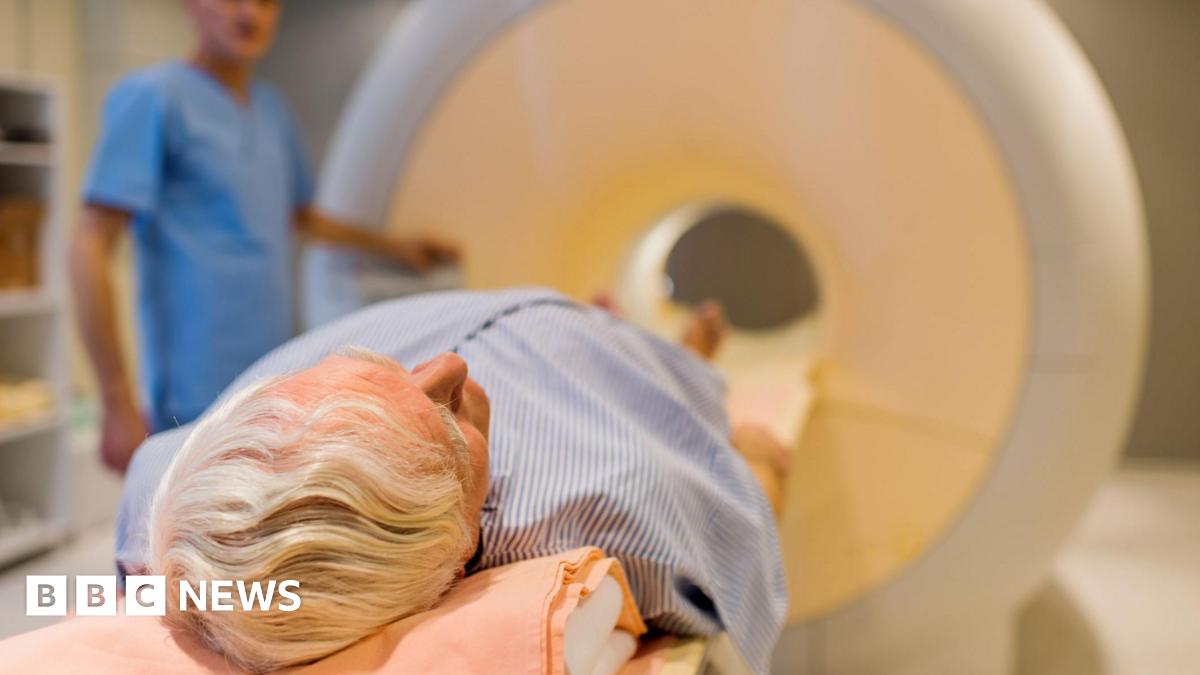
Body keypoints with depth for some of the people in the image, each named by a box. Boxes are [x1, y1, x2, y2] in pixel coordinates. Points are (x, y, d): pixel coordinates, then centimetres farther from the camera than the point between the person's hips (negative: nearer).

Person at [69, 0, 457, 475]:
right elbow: (89, 249, -12)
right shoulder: (152, 96, -8)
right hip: (199, 402, -7)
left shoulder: (271, 108, 13)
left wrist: (396, 248, 29)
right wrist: (118, 403, -15)